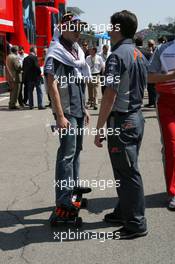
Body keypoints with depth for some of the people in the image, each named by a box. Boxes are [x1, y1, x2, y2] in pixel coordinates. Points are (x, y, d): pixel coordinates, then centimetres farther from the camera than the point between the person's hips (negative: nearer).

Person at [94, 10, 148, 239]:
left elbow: (110, 96, -21)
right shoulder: (140, 56, 12)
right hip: (137, 117, 9)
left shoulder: (116, 57, -17)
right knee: (127, 170, 19)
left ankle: (136, 223, 8)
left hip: (121, 121, -9)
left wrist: (99, 129, -16)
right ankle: (124, 212, 32)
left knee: (127, 173, -1)